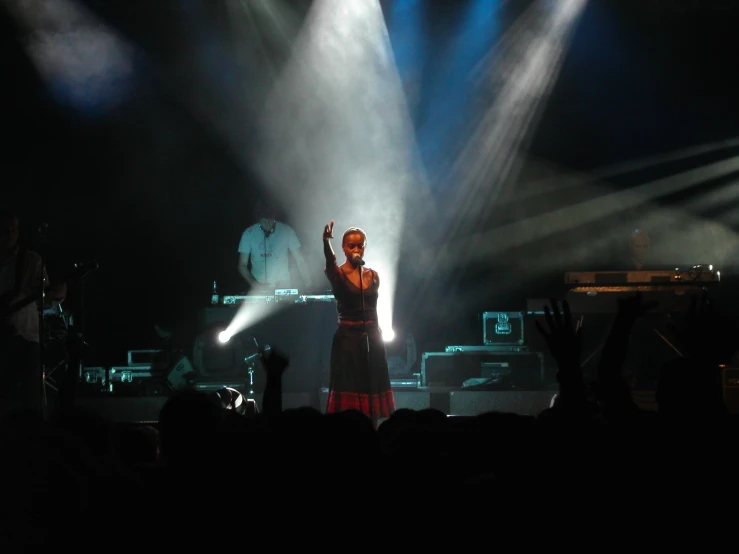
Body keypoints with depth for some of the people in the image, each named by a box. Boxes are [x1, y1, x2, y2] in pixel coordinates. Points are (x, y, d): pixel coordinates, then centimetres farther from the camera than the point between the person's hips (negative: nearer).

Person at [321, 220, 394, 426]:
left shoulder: (373, 276, 9)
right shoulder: (337, 274, -6)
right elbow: (330, 262, -28)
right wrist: (326, 242, -48)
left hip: (372, 339, 5)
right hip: (347, 339, -4)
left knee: (371, 394, 4)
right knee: (347, 399, -6)